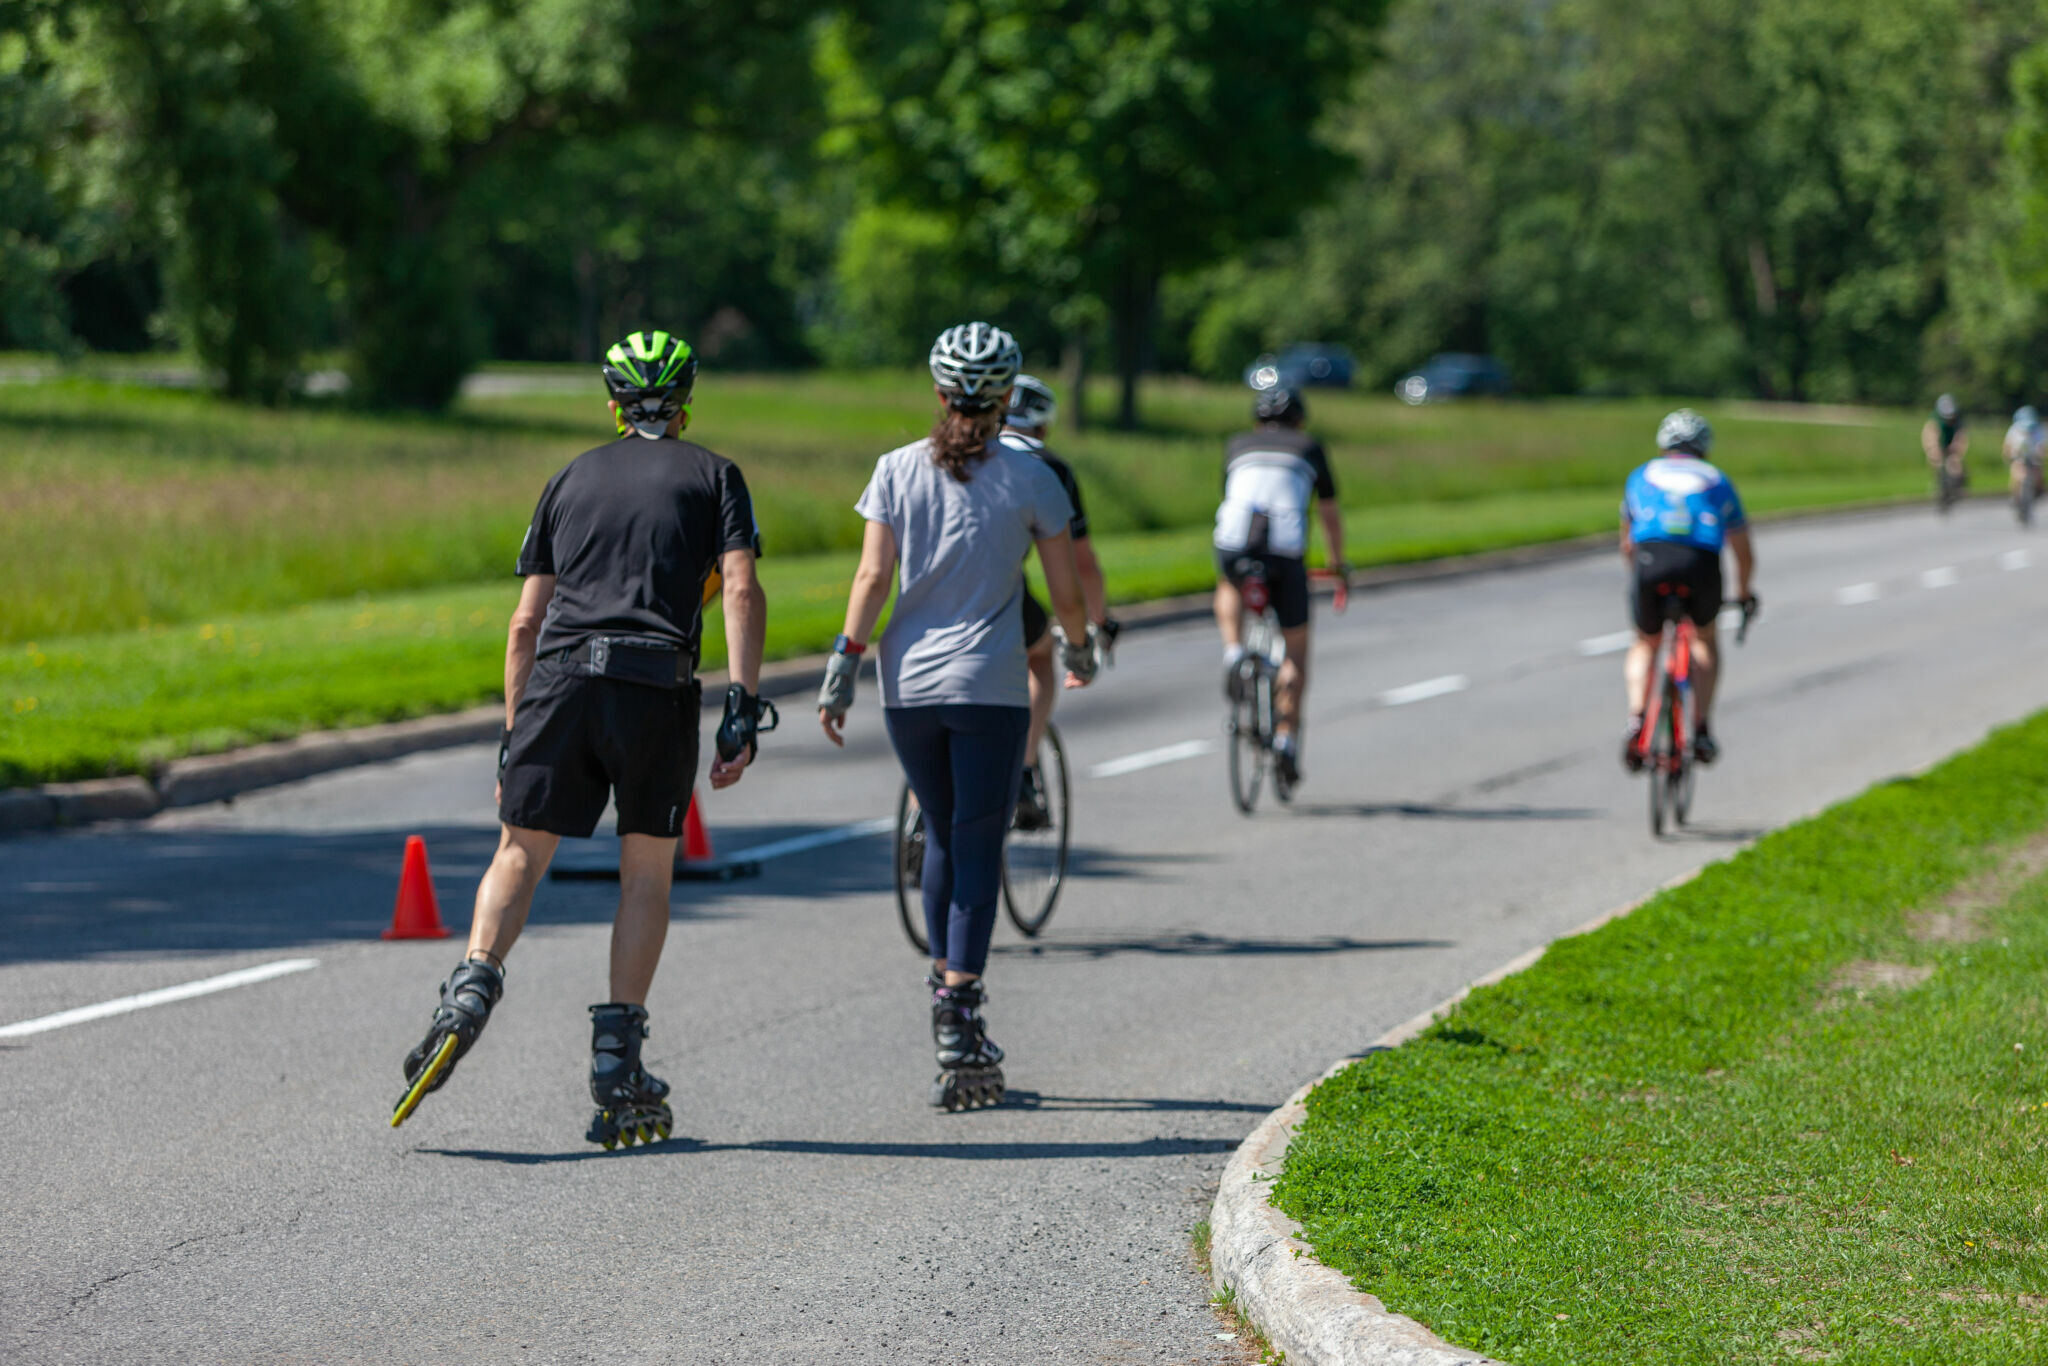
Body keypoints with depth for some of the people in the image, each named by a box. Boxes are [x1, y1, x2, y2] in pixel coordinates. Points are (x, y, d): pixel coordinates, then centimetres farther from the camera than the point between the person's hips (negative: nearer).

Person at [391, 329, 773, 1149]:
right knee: (647, 872, 11)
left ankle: (471, 989, -19)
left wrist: (513, 736, 22)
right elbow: (742, 592, -2)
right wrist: (742, 709, -5)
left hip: (561, 675, 2)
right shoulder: (713, 476, 15)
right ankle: (617, 1065, 6)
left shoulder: (572, 479, 23)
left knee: (520, 853, 7)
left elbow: (525, 624, 19)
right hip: (657, 686, -1)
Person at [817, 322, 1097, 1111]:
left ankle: (945, 988, 20)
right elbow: (1066, 589, 4)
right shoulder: (1030, 479, -1)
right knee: (977, 846, -1)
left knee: (943, 835, 19)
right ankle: (960, 1010, -12)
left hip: (908, 683, 3)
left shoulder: (898, 470, 2)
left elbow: (874, 576, -4)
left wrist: (843, 665, -2)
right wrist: (1081, 651, 22)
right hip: (991, 688, -2)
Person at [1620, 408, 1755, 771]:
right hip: (1701, 566, 0)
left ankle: (1636, 720, 0)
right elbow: (1744, 553, 33)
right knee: (1704, 640, 28)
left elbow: (1627, 545, 38)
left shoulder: (1642, 476, 29)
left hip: (1651, 563, 0)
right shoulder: (1718, 482, 28)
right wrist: (1744, 594, 51)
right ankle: (1701, 731, 17)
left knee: (1645, 643, 24)